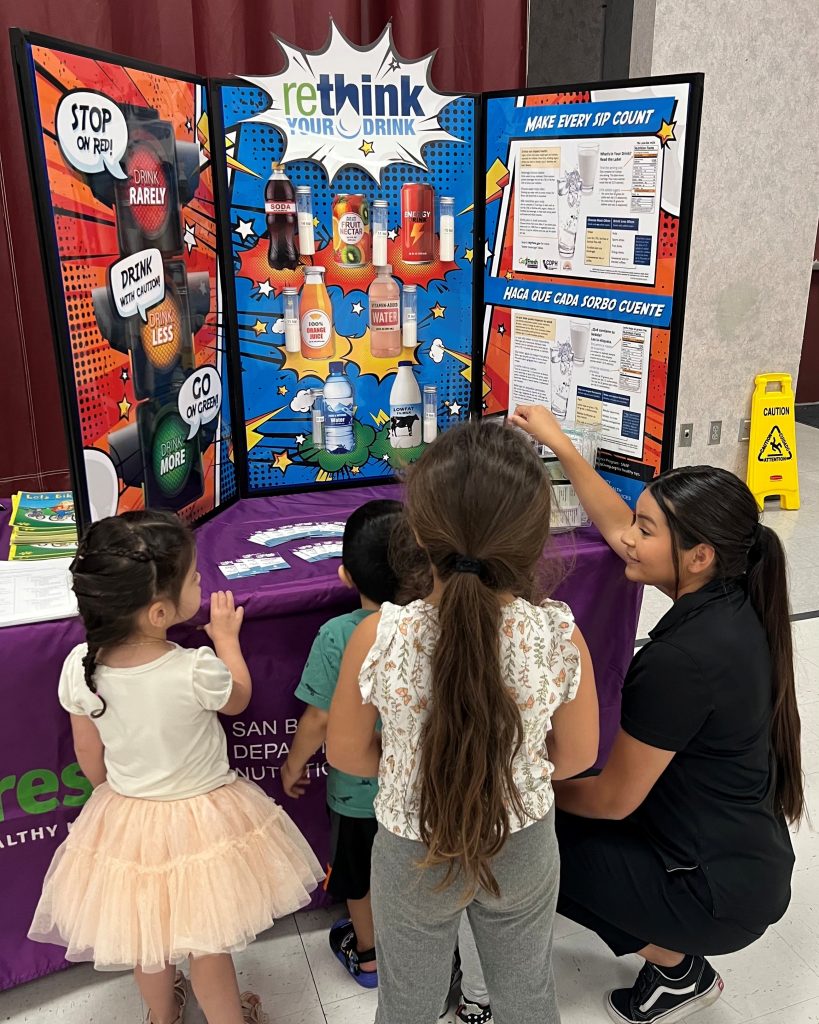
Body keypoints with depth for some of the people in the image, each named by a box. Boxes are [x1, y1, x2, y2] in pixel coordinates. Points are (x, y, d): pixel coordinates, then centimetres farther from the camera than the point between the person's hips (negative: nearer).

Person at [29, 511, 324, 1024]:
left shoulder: (79, 667, -20)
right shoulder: (197, 671, -32)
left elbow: (90, 759, -5)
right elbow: (239, 698, -7)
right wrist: (227, 638, 6)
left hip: (124, 820, 4)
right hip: (201, 820, -4)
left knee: (147, 932, 29)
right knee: (207, 940, 20)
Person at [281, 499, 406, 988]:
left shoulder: (337, 637, -28)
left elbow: (321, 719, -20)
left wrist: (295, 763, -1)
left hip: (358, 790, -2)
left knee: (362, 878, 24)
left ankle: (366, 953, 47)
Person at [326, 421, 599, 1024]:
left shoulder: (377, 639, -30)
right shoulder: (559, 635, -26)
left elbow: (346, 753, -12)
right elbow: (578, 755, -9)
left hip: (413, 850, -1)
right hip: (524, 844, 1)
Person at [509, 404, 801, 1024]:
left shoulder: (685, 658, -32)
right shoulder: (732, 599, -7)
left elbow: (615, 798, -21)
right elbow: (617, 529, 8)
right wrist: (560, 443, 12)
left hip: (720, 890, -8)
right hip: (746, 856, 8)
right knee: (564, 816, 16)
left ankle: (678, 970, 14)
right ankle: (672, 954, 17)